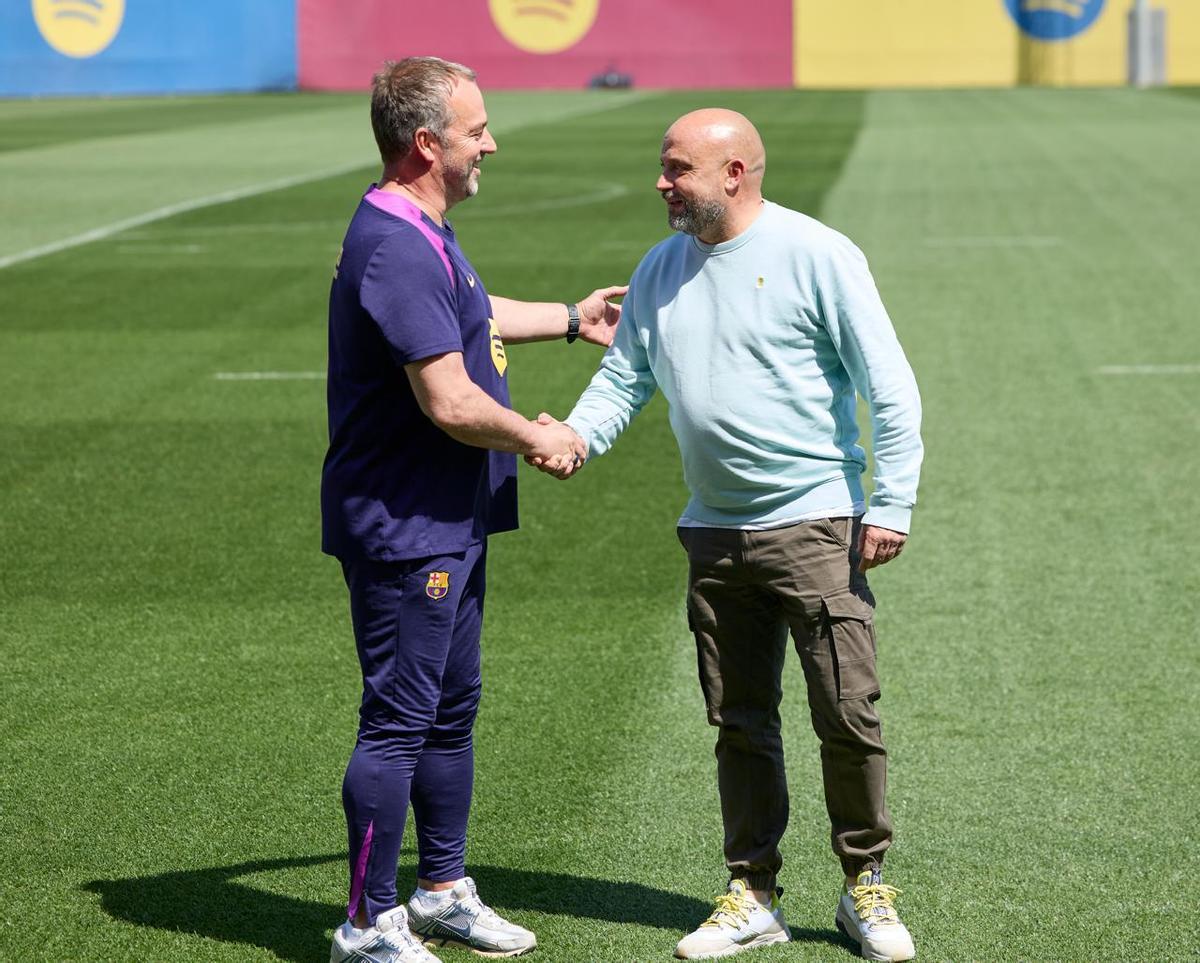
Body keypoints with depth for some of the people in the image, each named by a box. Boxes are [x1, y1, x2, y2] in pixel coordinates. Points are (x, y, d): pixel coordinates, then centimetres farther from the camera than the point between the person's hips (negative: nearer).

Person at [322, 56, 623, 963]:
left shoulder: (424, 235, 13)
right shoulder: (397, 250, -23)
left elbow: (467, 317, 35)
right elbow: (450, 402, -26)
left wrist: (570, 319, 43)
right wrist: (538, 439, -10)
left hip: (450, 523, 11)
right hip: (404, 531, -11)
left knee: (452, 709, 18)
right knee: (400, 719, -5)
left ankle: (444, 889, 31)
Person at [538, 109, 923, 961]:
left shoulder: (816, 257, -8)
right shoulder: (660, 270, 11)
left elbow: (892, 389, -8)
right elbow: (625, 374, 13)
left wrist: (891, 505, -14)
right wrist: (576, 437, -7)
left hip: (815, 524, -6)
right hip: (715, 531, 6)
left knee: (847, 715, -5)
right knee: (739, 724, 10)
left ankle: (867, 887, 11)